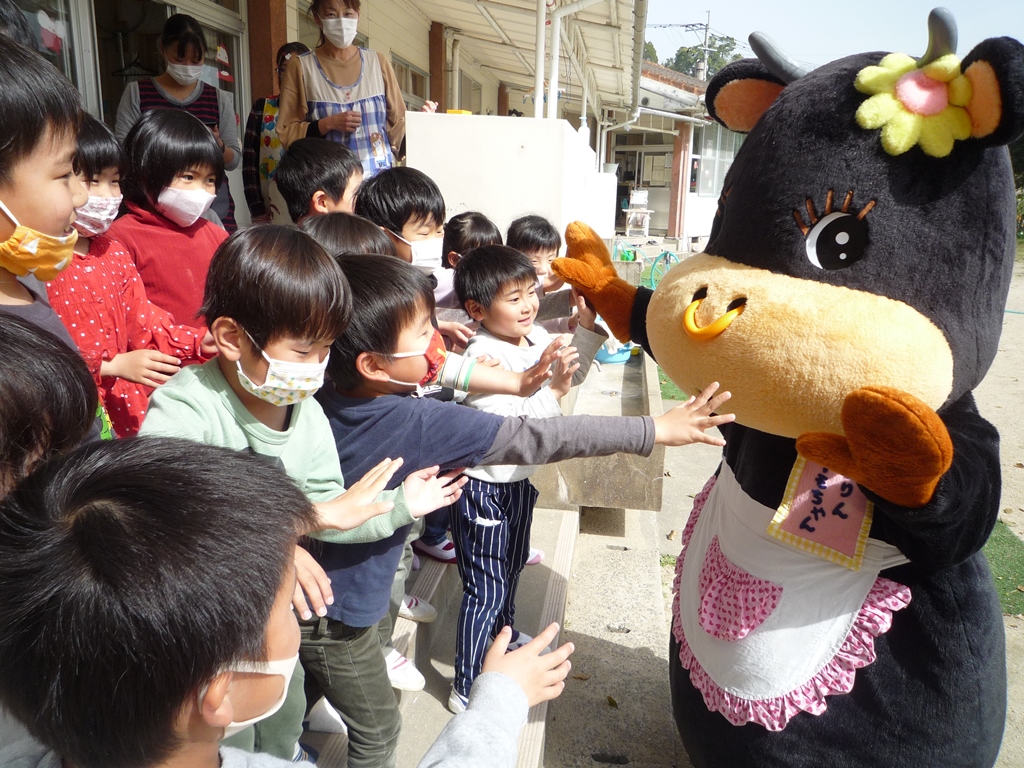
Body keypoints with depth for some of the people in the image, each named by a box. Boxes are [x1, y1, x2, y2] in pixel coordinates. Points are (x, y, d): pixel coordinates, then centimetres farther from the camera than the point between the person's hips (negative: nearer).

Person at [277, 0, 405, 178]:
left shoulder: (379, 63, 10)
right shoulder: (300, 67, 4)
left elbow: (397, 122, 12)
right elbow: (287, 133, 2)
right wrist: (328, 124, -11)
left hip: (380, 176, 2)